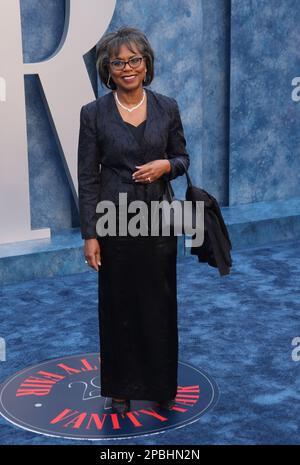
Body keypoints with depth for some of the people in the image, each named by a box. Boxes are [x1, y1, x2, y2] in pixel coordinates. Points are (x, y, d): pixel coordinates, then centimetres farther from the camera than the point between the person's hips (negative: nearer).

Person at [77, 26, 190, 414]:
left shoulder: (167, 107, 1)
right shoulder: (94, 113, -4)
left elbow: (183, 158, 10)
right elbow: (87, 177, -4)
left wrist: (166, 166, -14)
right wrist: (90, 235, -8)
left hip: (158, 219, 2)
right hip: (114, 221, -2)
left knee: (160, 303, 9)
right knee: (118, 306, 8)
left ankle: (162, 385, 27)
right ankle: (120, 388, 25)